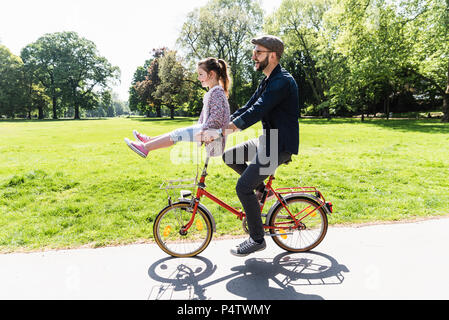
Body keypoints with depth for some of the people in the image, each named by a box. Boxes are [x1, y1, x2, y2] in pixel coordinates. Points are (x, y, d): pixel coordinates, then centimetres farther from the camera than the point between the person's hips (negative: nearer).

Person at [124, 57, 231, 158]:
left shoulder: (217, 92, -14)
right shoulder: (211, 92, 19)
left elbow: (217, 116, -24)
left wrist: (202, 131, -26)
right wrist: (197, 128, 25)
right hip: (207, 129, 10)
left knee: (178, 134, -14)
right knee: (178, 132, 11)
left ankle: (145, 147, -9)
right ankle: (149, 140, 19)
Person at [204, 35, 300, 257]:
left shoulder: (282, 81, -19)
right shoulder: (268, 81, 13)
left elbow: (256, 112, -28)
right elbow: (247, 107, 12)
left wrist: (222, 130, -30)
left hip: (280, 145, -10)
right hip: (267, 140, 10)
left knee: (243, 188, -11)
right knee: (229, 156, 10)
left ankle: (257, 240, 5)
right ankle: (261, 188, 21)